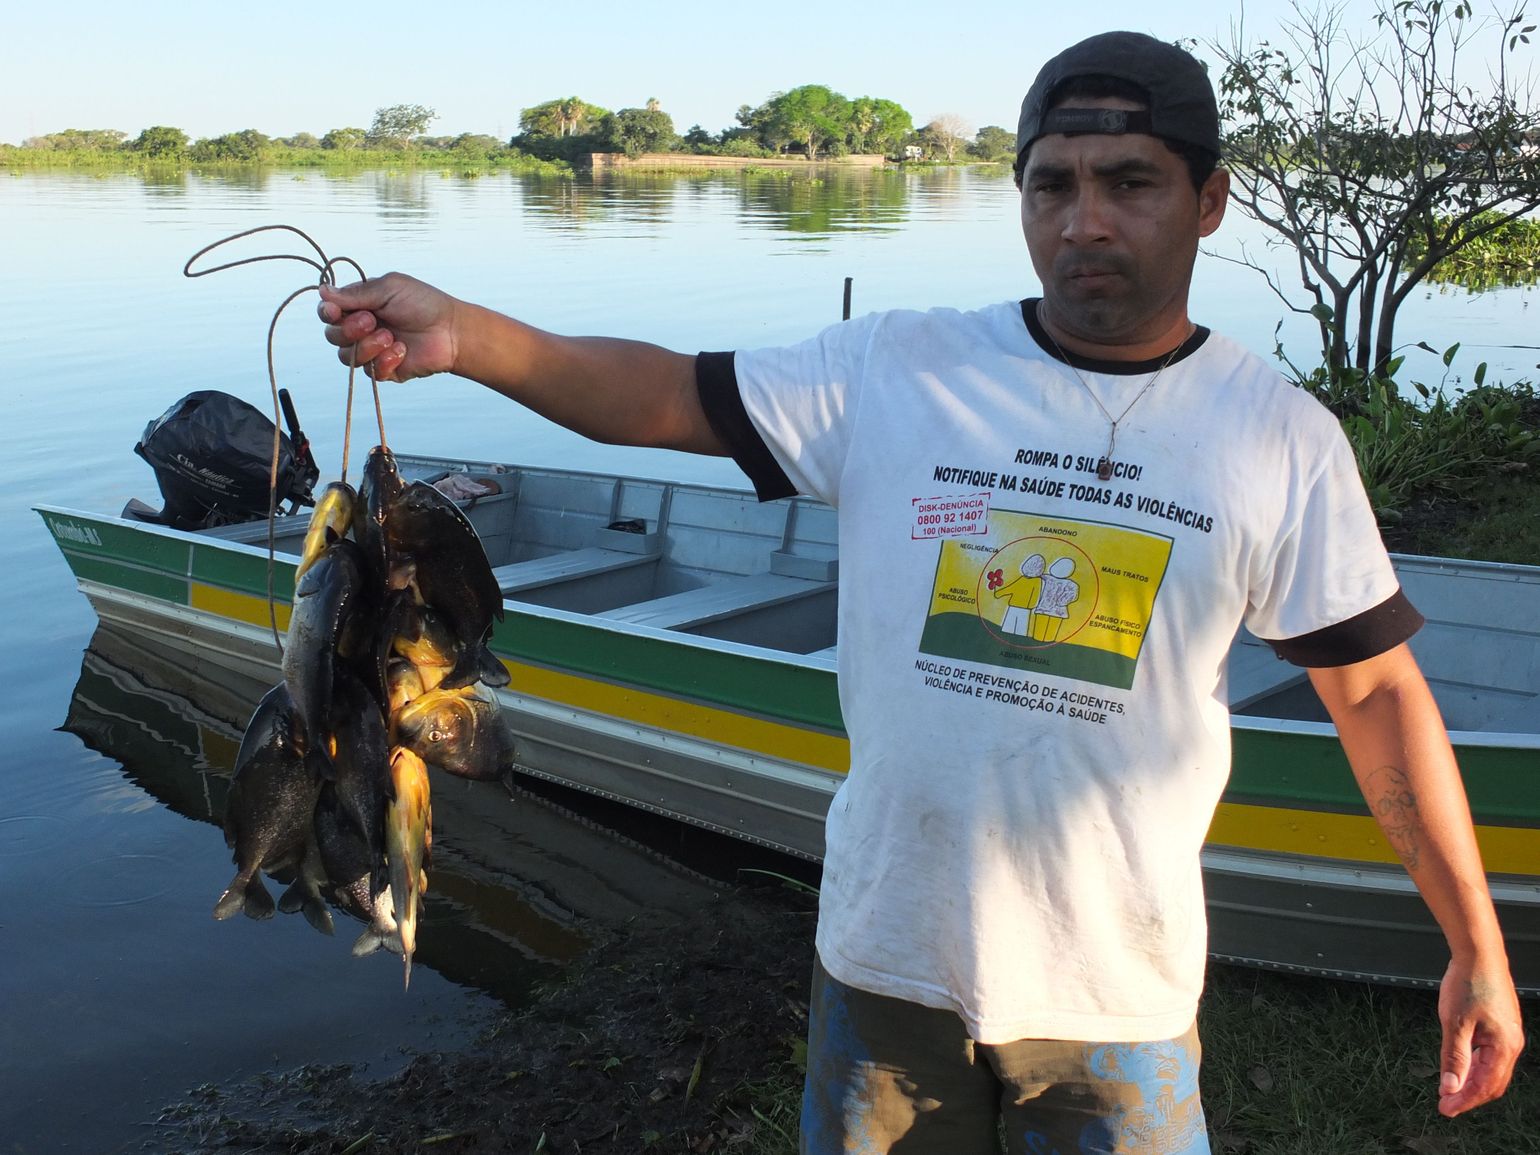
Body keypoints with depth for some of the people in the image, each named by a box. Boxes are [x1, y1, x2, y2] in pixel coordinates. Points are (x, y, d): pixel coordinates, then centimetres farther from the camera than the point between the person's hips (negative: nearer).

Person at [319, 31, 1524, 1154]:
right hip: (886, 959, 1)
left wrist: (1478, 947, 1)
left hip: (1119, 992, 0)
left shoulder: (1281, 438, -4)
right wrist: (463, 333, -24)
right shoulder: (895, 369, -5)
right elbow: (669, 394, -9)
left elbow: (1378, 691, 0)